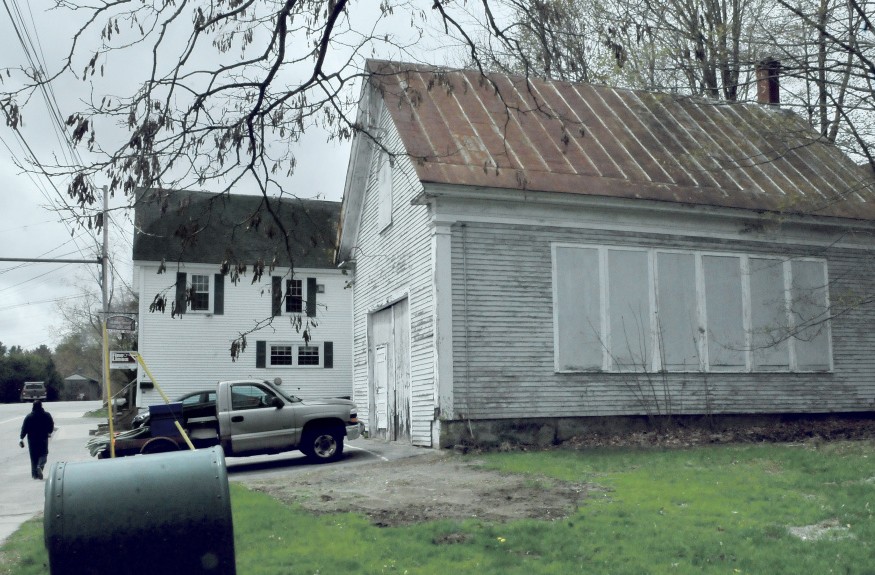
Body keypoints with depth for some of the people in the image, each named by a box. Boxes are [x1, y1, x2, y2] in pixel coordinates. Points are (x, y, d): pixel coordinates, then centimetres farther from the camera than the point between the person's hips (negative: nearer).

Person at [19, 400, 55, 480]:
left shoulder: (29, 416, -4)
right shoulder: (47, 415, -3)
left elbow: (24, 428, -6)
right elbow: (51, 426, 4)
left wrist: (21, 438, -4)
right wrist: (49, 433, 22)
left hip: (32, 439, 1)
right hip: (43, 438, -1)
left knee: (34, 456, 9)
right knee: (43, 454, 10)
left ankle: (34, 474, 11)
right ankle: (40, 466, -19)